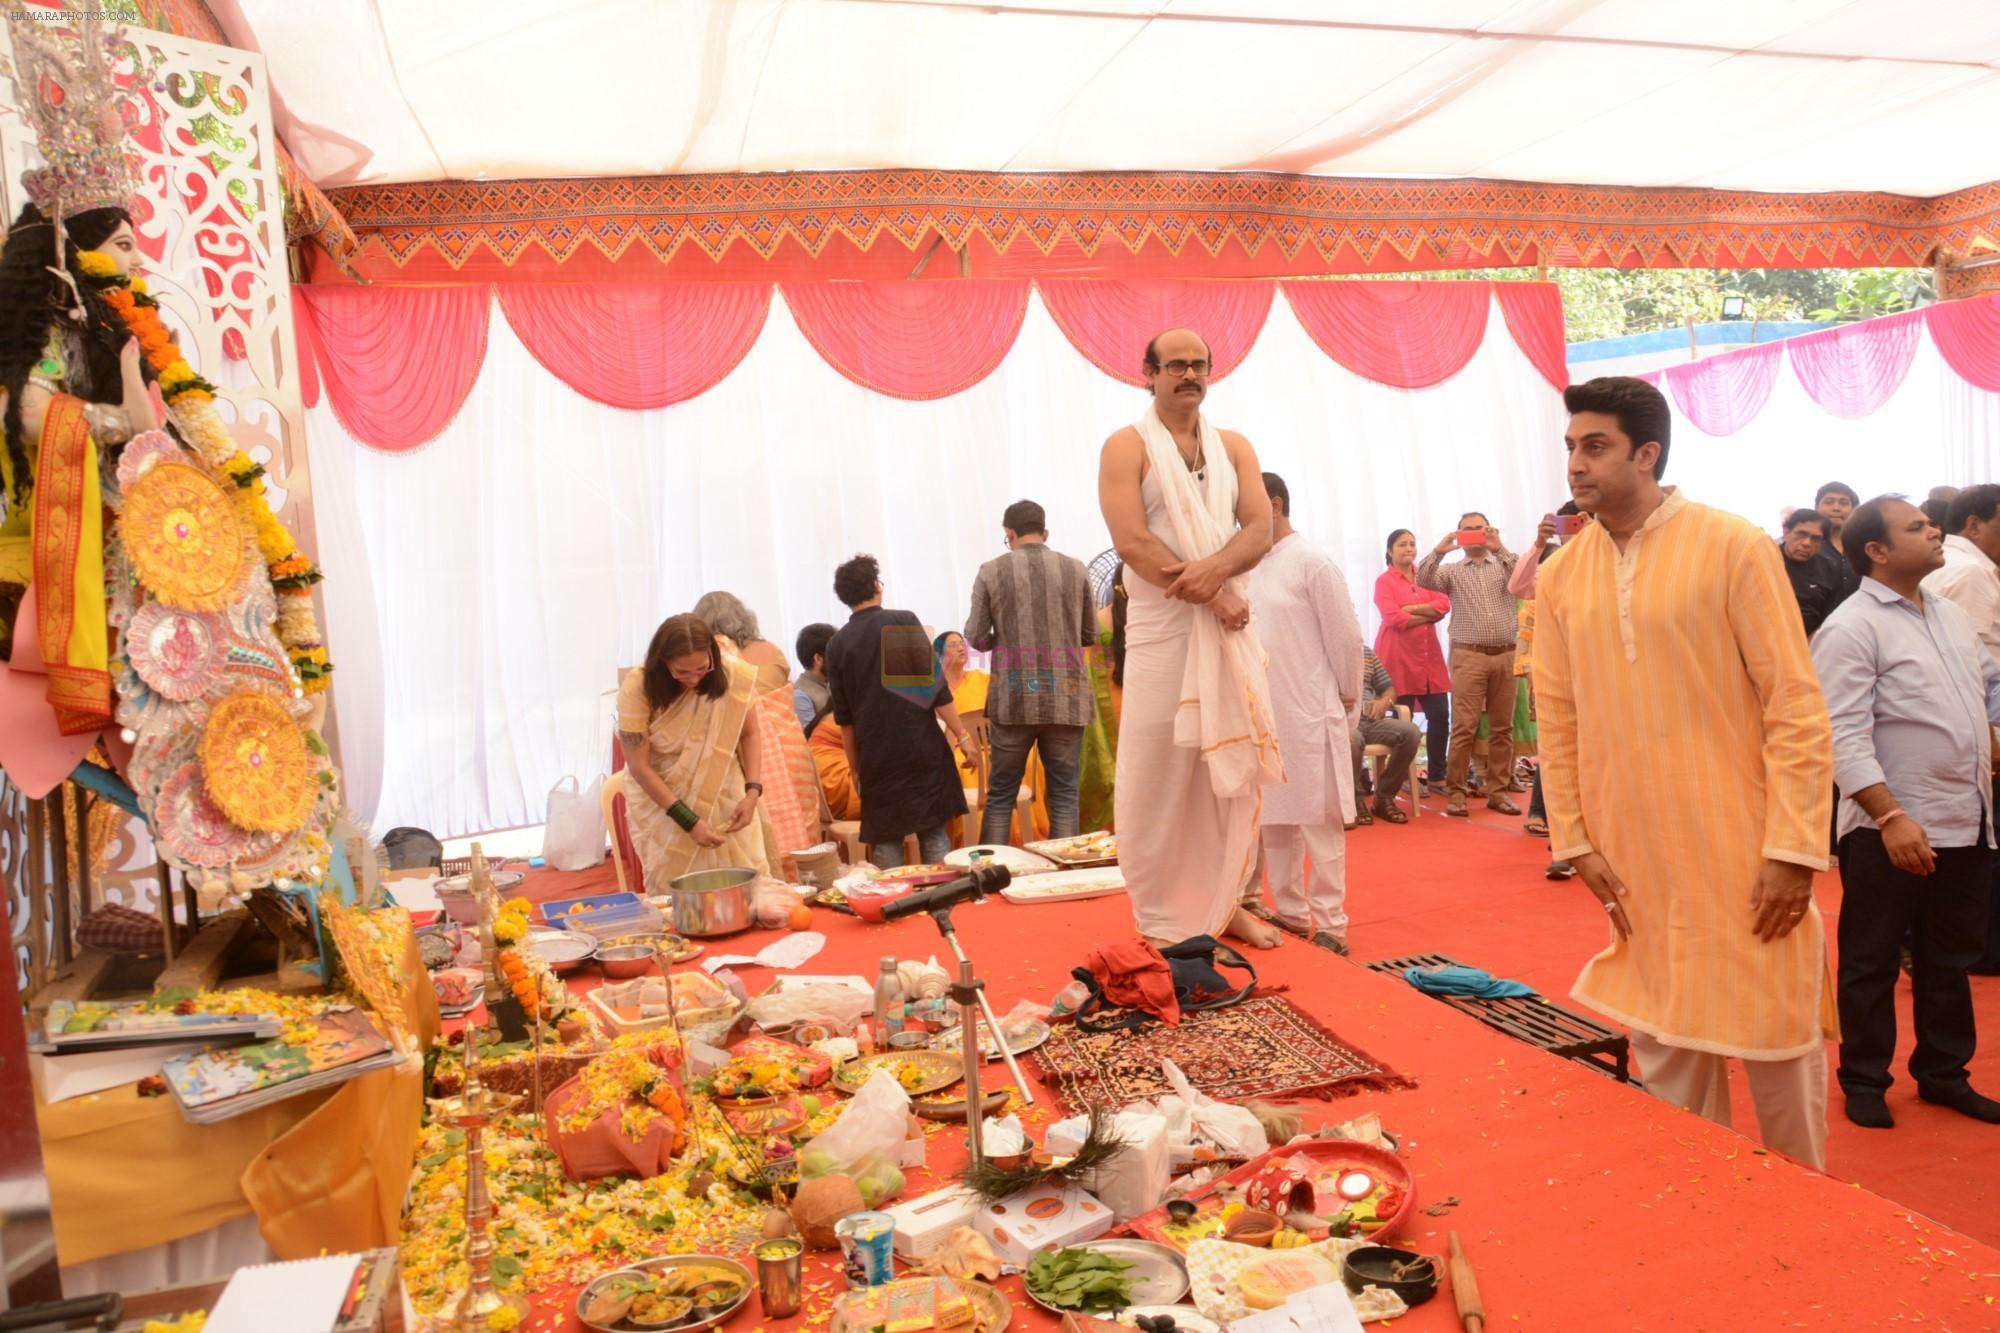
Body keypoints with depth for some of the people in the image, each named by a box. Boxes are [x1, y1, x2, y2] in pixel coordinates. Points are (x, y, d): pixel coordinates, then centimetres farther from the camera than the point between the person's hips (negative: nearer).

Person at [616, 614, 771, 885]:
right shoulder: (637, 688, -19)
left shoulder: (733, 676, -16)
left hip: (726, 798, 1)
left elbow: (748, 734, -1)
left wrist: (752, 791, -14)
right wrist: (688, 821, -19)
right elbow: (639, 767, -15)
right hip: (661, 802, -1)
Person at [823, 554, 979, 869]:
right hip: (923, 748, -1)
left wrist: (855, 767, 13)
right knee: (935, 831, 7)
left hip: (877, 757, 1)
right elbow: (935, 686, -7)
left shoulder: (838, 644, 3)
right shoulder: (905, 621, -3)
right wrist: (962, 735, -1)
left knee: (885, 839, 7)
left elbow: (844, 717, 5)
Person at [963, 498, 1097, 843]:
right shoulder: (1076, 569, 3)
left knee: (1000, 795, 10)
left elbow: (976, 637, 0)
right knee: (1064, 796, 6)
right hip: (1066, 698, 1)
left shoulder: (991, 571, 0)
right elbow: (1090, 635, 10)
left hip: (1013, 698, 0)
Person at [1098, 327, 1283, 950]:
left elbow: (1260, 528, 2)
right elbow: (1131, 541, -13)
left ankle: (1228, 900, 20)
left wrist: (1217, 568, -19)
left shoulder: (1234, 446, 14)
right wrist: (1212, 595, -16)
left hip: (1232, 626, 5)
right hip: (1162, 630, -4)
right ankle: (1163, 919, 8)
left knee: (1235, 765, 7)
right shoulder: (1127, 446, -1)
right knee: (1159, 774, -2)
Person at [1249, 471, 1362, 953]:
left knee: (1319, 822, 1)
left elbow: (1346, 635, -7)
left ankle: (1330, 924, 8)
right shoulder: (1249, 567, 11)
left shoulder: (1311, 561, -8)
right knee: (1274, 821, 11)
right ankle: (1291, 913, 22)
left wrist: (1348, 696, 0)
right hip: (1261, 715, 7)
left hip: (1308, 713, -7)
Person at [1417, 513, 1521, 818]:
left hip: (1505, 655, 2)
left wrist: (1501, 549, -15)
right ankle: (1456, 792, -2)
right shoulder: (1452, 571, 11)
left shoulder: (1504, 566, 14)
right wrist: (1439, 551, -19)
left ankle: (1497, 791, 12)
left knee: (1502, 727, 5)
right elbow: (1424, 580, -6)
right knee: (1464, 727, -6)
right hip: (1469, 656, -2)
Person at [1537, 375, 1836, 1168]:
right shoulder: (1559, 578, 3)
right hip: (1636, 863, 4)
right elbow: (1557, 720, 7)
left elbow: (1797, 706, -9)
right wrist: (1575, 839, 2)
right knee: (1664, 1049, 14)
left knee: (1779, 1044, 9)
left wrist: (1794, 847, -13)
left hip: (1745, 856, -3)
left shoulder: (1733, 548, -8)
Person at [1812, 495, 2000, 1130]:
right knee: (1873, 962, 6)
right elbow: (1844, 737, -21)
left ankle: (1943, 1073, 33)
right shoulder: (1850, 628, -15)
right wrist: (1891, 816, -26)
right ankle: (1864, 1081, 20)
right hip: (1891, 830, -8)